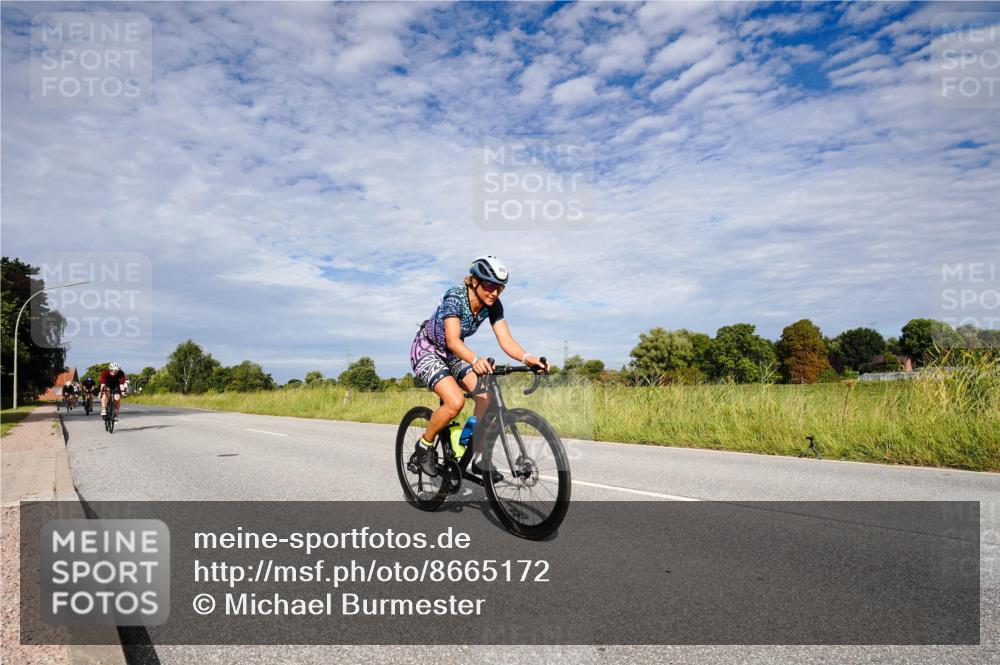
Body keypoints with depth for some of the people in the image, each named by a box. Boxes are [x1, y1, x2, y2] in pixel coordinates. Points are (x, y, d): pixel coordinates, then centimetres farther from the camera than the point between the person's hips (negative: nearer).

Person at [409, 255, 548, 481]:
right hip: (426, 351, -6)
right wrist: (475, 360, -61)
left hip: (451, 354, 6)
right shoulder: (455, 297, -30)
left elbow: (506, 340, -20)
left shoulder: (493, 306, -13)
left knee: (486, 393, -15)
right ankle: (424, 445, -1)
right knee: (455, 401, -27)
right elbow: (453, 340, -42)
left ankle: (479, 458, -3)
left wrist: (526, 357, -40)